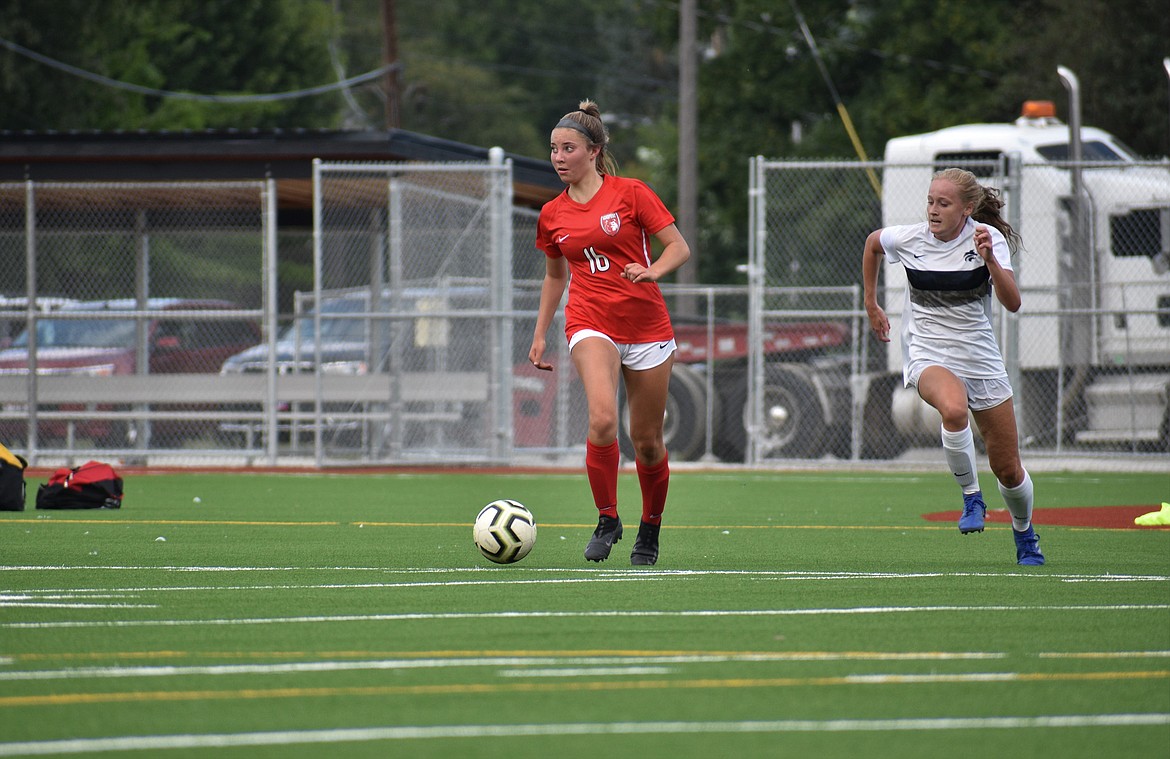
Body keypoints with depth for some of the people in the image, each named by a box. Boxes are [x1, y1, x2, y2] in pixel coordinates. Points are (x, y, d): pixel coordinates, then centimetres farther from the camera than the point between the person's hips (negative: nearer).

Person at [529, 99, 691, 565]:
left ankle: (649, 532, 27)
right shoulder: (552, 215, 9)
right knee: (603, 418, -26)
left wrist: (652, 271, -22)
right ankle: (606, 520, -12)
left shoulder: (630, 194, -2)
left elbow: (679, 248, -2)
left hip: (647, 326, -1)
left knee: (646, 440, 5)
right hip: (590, 324, 1)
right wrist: (540, 334, 19)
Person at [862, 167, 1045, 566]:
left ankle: (1024, 535, 35)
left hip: (981, 357, 1)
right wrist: (871, 304, 21)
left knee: (1008, 470, 6)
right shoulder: (908, 239, -6)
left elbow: (1013, 303, -20)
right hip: (927, 355, -1)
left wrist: (989, 260, -34)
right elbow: (872, 242, 19)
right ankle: (971, 496, -18)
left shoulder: (988, 238, -9)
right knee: (953, 408, -38)